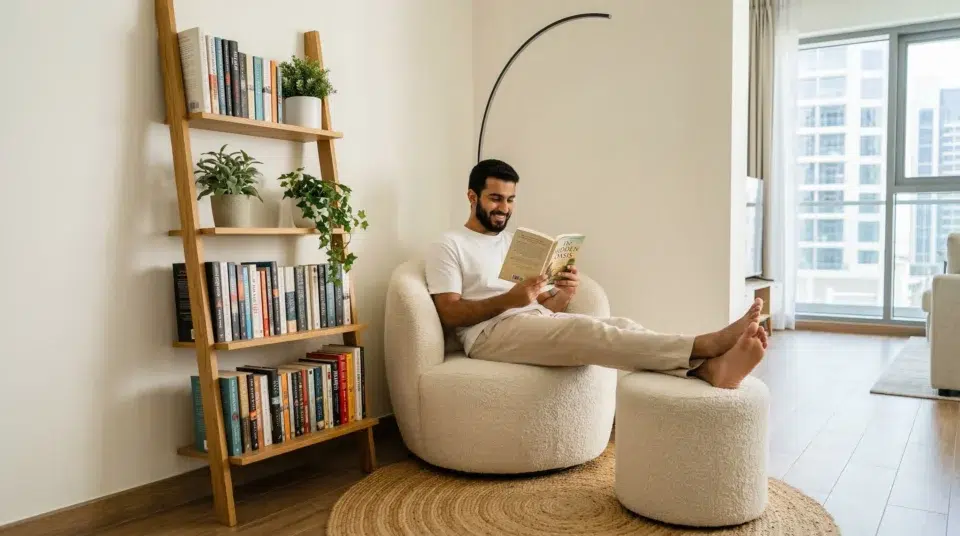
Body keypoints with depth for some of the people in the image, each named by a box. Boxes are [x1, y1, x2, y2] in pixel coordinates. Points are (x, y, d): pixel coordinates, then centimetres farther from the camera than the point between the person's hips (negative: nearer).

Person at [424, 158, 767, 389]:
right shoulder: (447, 246, 6)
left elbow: (544, 308, 18)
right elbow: (450, 315, -6)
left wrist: (563, 296, -6)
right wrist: (508, 300, -19)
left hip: (538, 324, 6)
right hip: (492, 332, -6)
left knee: (619, 325, -22)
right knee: (582, 330, -32)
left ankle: (710, 368, -47)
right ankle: (706, 344, -46)